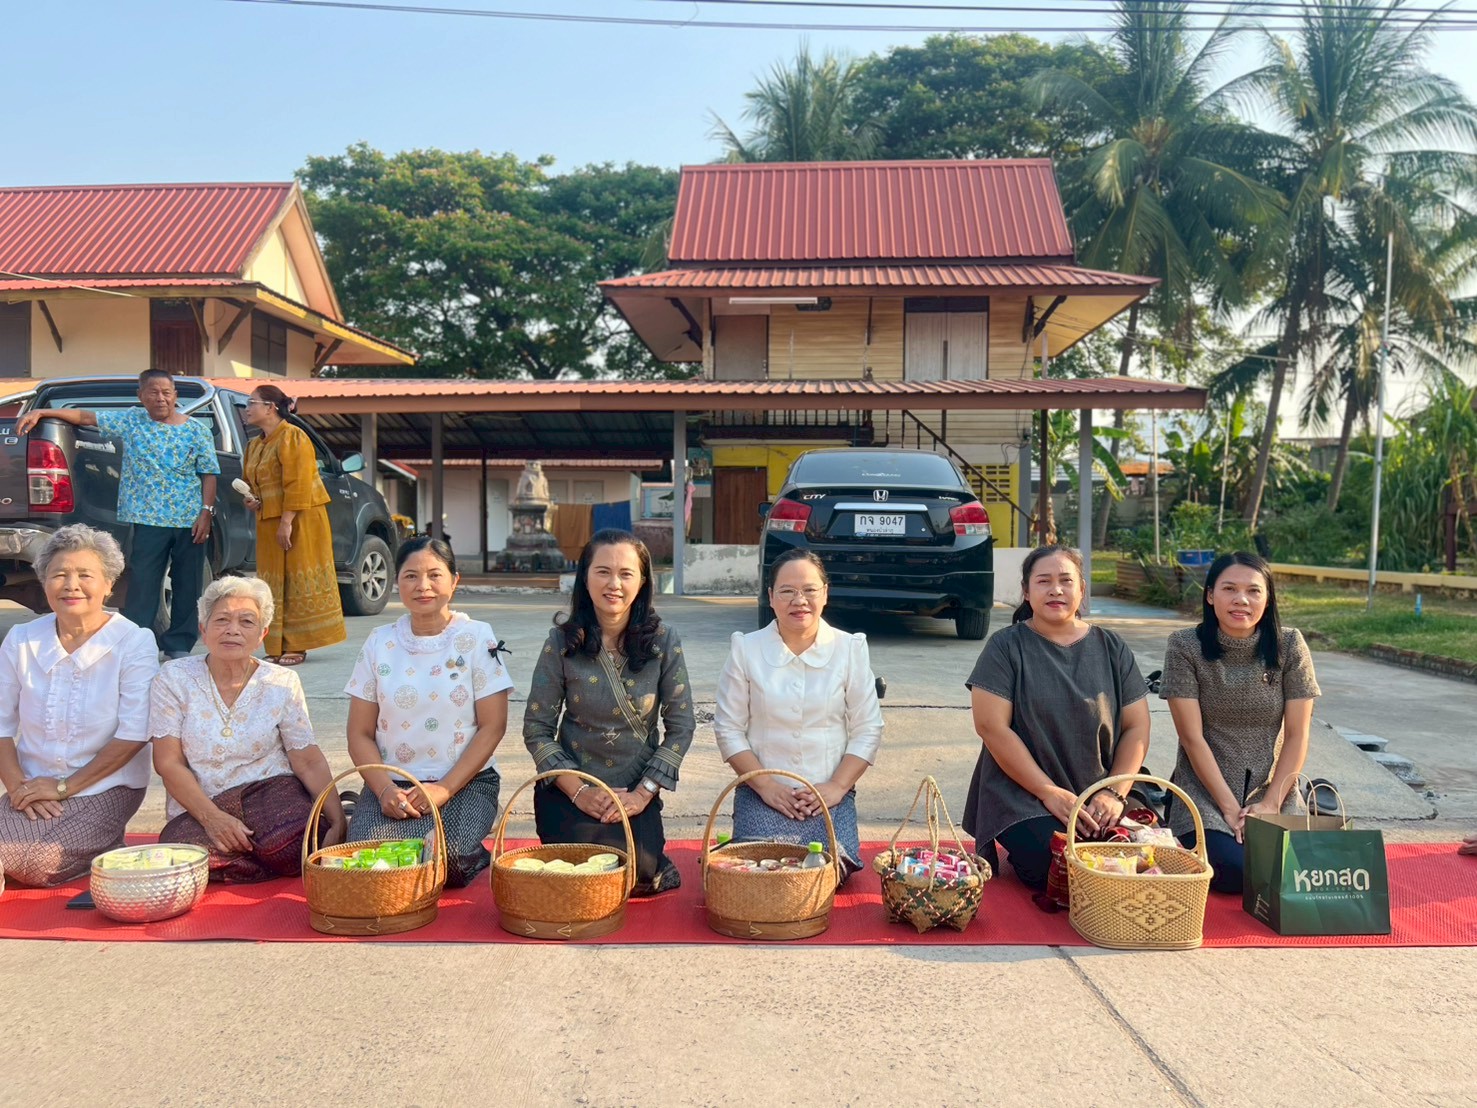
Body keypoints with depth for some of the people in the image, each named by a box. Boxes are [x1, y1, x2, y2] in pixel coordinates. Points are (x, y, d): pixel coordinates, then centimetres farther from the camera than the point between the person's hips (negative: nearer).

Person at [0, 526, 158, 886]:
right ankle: (94, 850, 2)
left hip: (104, 789, -3)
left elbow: (133, 735, -13)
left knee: (38, 862, -24)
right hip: (34, 789, 3)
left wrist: (64, 787, -14)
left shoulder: (134, 644, -9)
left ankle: (101, 853, 6)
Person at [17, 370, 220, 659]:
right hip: (149, 520, 0)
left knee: (188, 585, 7)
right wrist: (41, 412, -3)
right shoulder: (130, 421, 6)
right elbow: (86, 416, 7)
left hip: (191, 520, 0)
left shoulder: (197, 430, 3)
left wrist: (206, 512, -7)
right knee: (142, 584, 0)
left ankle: (178, 645, 18)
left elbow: (209, 474, 1)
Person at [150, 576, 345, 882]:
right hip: (199, 807, 1)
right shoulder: (175, 679, 0)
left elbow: (309, 762, -2)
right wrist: (212, 817, -18)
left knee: (295, 841, -34)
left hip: (270, 789, -1)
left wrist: (338, 822, -16)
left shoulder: (282, 683, 2)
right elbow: (168, 763, -4)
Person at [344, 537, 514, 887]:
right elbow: (360, 734, 7)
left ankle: (477, 861, 3)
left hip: (465, 782, -2)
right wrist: (385, 789, -11)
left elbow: (492, 726, -5)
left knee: (441, 855, -30)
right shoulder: (379, 643, 6)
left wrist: (444, 789, -14)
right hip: (391, 783, 2)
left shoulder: (477, 638, -1)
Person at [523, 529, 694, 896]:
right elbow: (536, 729, -5)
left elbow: (681, 727, -2)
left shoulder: (663, 642, -5)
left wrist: (642, 793, -10)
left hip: (637, 792, 0)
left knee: (636, 873, -21)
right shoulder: (563, 642, -7)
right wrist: (579, 791, -13)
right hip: (570, 791, 0)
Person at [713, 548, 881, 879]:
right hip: (763, 793, 0)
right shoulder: (746, 649, 1)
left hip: (830, 794, 0)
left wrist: (837, 787, -9)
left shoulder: (851, 649, 3)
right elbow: (728, 729, 1)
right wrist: (766, 786, -8)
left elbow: (867, 730, 3)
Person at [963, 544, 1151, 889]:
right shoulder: (1006, 647, -2)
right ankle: (1016, 849, 5)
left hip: (1098, 800, 4)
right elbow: (992, 726, -10)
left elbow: (1136, 727, 6)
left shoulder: (1111, 648, 9)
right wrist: (1050, 793, -15)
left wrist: (1115, 793, -9)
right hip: (1024, 795, -3)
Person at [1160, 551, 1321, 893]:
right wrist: (1230, 808, -15)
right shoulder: (1185, 647, -8)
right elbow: (1193, 737, -11)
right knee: (1234, 871, -26)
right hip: (1205, 790, -2)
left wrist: (1270, 804, -12)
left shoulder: (1289, 645, -3)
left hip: (1273, 788, 2)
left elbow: (1297, 734, -3)